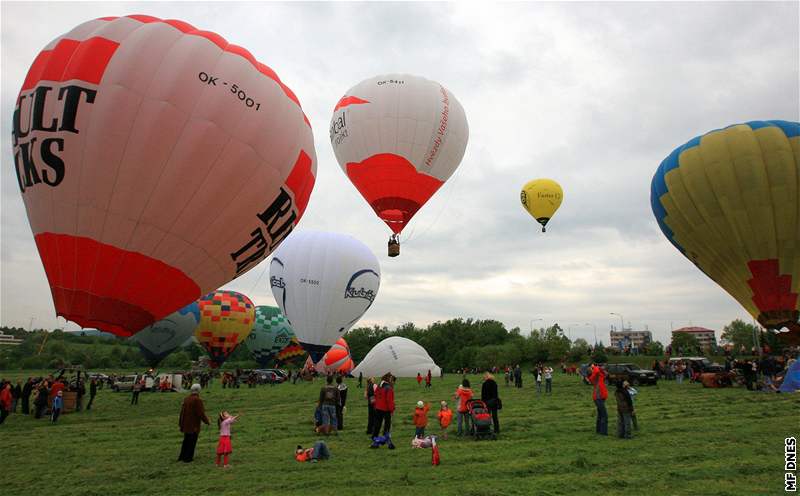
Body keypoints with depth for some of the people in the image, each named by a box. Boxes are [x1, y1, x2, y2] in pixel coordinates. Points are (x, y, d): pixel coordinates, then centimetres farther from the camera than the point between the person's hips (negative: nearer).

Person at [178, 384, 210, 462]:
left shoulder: (186, 399, 3)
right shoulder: (197, 400, -19)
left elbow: (182, 412, 10)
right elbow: (201, 413, -18)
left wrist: (181, 424, 19)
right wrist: (207, 422, -5)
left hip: (186, 425, 7)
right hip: (194, 426, -7)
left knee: (186, 441, 20)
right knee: (192, 442, 5)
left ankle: (182, 456, 29)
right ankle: (188, 458, 12)